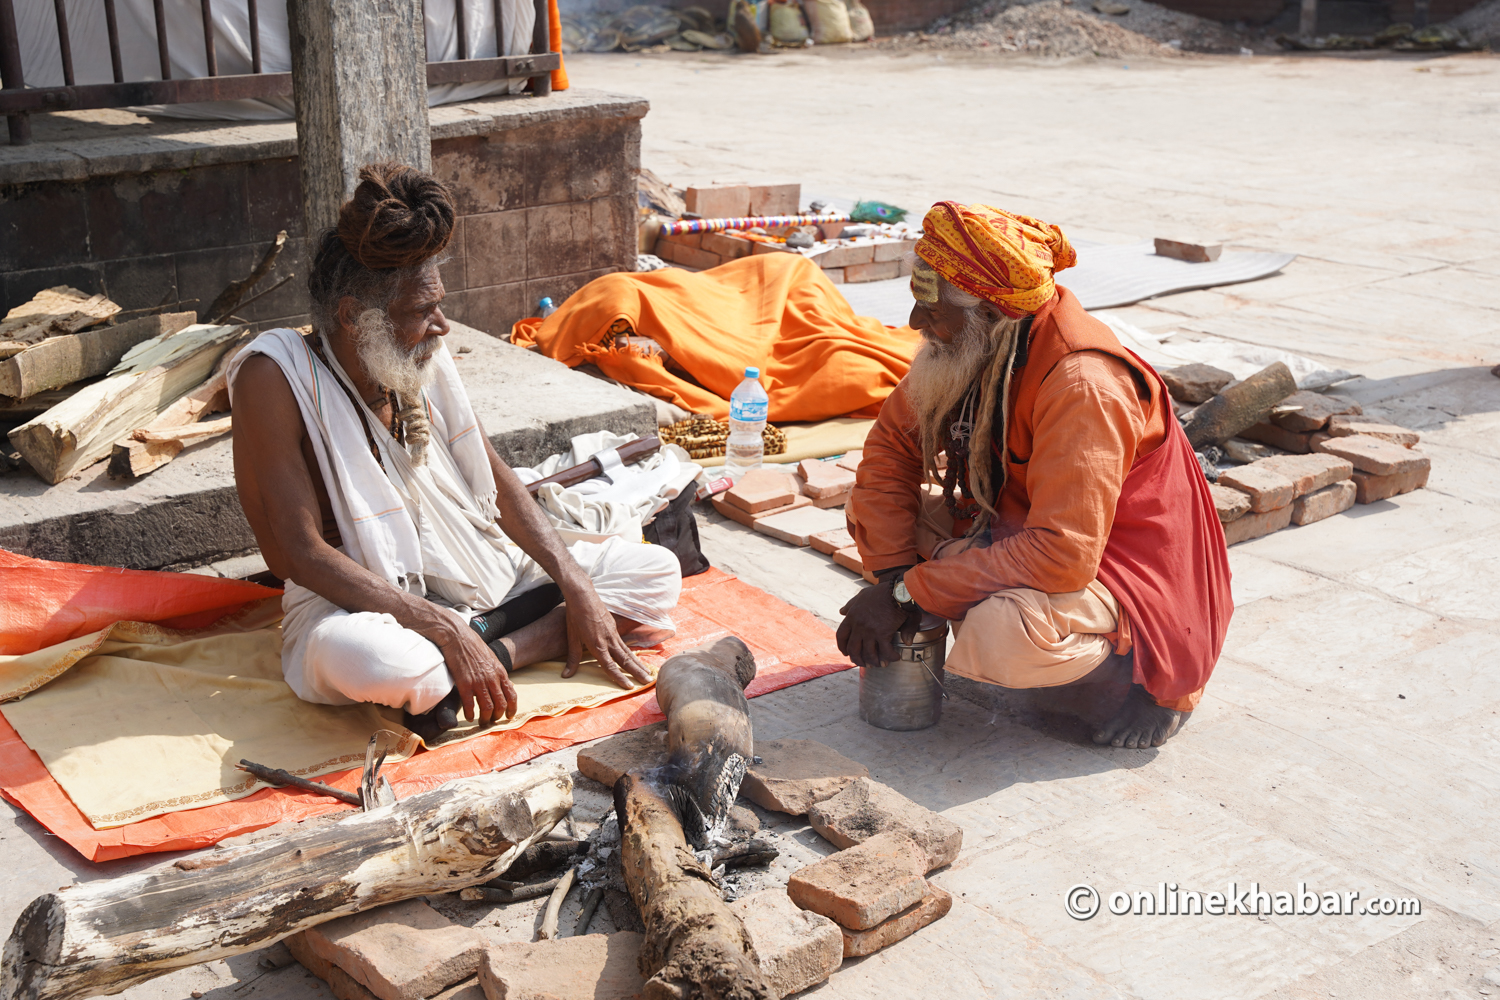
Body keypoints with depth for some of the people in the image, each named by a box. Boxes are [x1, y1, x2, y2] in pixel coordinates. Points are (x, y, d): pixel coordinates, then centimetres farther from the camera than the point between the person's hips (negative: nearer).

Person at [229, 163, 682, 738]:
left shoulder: (426, 362, 0)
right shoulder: (275, 378, -17)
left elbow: (497, 483, 9)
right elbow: (298, 552, -22)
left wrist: (575, 585, -4)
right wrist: (446, 629, -28)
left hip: (478, 572, 7)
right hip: (361, 601, -7)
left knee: (657, 573, -2)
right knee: (368, 657, -44)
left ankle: (490, 650, -19)